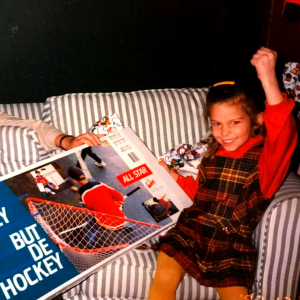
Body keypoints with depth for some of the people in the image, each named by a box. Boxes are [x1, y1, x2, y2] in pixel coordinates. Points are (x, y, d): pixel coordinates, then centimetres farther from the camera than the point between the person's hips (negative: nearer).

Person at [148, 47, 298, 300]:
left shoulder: (265, 156, -7)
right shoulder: (214, 152, 11)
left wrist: (268, 79, -42)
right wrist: (175, 178, 10)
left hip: (232, 244, -3)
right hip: (189, 231, 4)